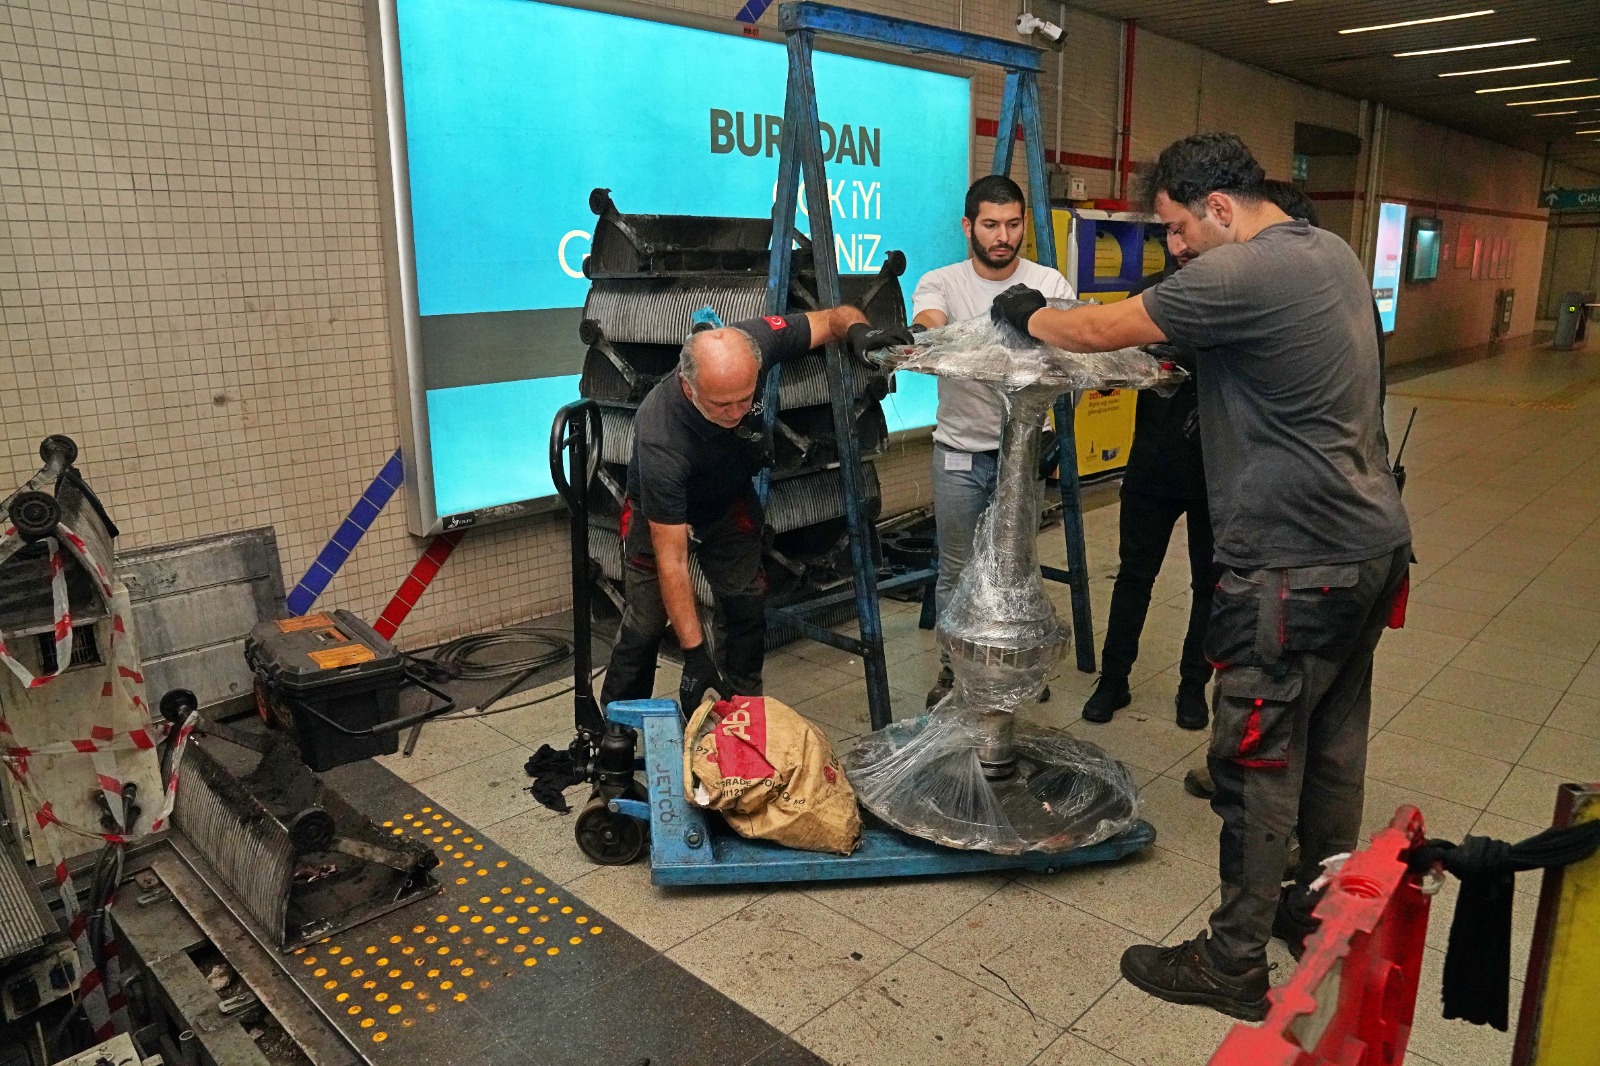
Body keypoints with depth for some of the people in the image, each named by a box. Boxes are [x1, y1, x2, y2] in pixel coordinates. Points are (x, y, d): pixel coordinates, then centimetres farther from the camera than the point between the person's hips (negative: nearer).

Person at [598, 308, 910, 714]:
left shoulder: (755, 341, -33)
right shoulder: (660, 440, -43)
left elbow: (836, 317, -14)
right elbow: (671, 561, -36)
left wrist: (857, 330, -40)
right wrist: (694, 655, -36)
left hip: (731, 498, 4)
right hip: (659, 510, -4)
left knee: (747, 603, -2)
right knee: (646, 623, -8)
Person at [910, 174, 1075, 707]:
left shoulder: (1049, 283, -2)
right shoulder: (941, 282, -5)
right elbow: (926, 326, -26)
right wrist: (923, 334, -51)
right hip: (959, 451, -1)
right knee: (957, 569, 9)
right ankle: (954, 668, 27)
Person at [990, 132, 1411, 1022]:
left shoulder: (1240, 274, -18)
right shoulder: (1334, 253, 11)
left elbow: (1098, 331, -11)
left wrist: (1027, 314, 7)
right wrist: (1184, 349, 12)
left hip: (1297, 565, -9)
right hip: (1376, 545, 10)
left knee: (1257, 765, 1)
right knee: (1335, 743, 19)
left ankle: (1234, 966, 15)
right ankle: (1322, 914, 35)